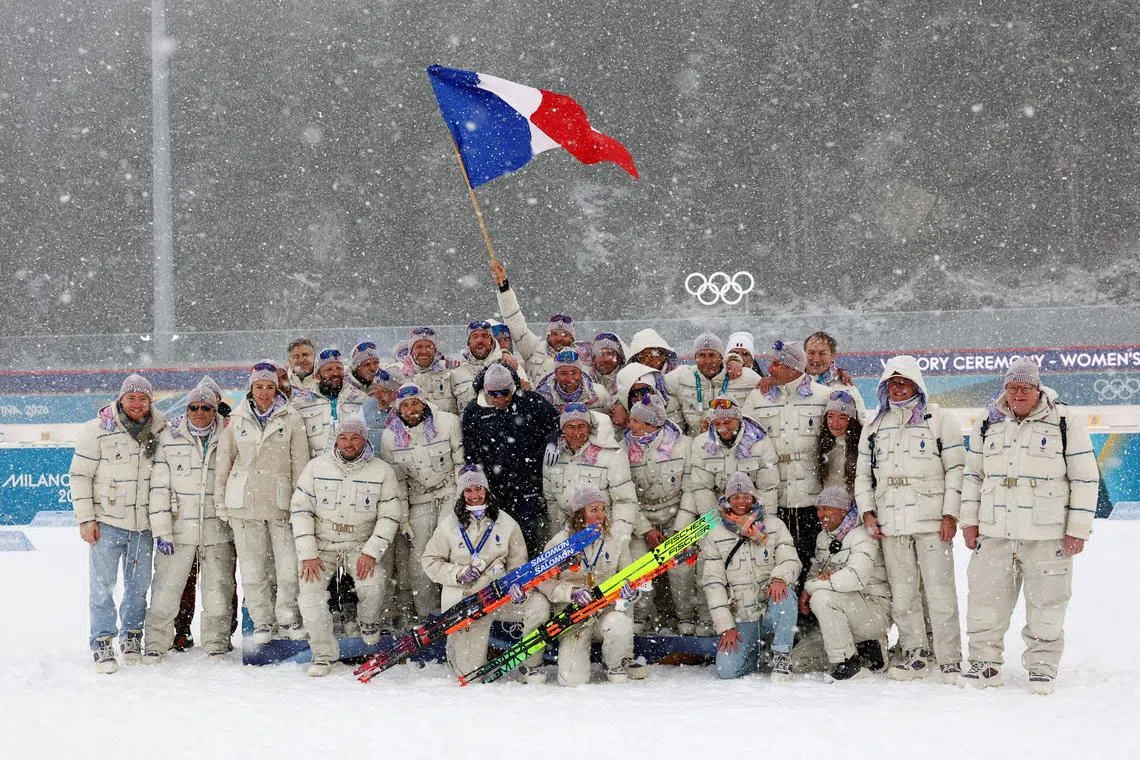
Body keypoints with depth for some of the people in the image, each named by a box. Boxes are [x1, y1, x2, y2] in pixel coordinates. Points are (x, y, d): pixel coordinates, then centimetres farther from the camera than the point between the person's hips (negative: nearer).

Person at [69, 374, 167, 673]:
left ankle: (131, 636, 25)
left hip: (143, 524, 3)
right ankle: (102, 643, 4)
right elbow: (80, 475, -3)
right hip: (106, 522, -3)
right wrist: (85, 519, -8)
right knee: (103, 584, -3)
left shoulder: (161, 431, 5)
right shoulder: (97, 431, -5)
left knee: (139, 584, 10)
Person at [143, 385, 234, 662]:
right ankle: (156, 642, 13)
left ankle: (216, 642, 19)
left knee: (218, 591, 5)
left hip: (218, 531, 1)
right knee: (166, 589, 0)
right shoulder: (169, 439, 0)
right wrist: (161, 530, -7)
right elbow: (159, 486, -2)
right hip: (179, 529, -1)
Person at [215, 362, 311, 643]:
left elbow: (300, 462, 2)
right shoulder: (237, 420, 6)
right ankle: (262, 622, 14)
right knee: (252, 568, 3)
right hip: (244, 501, 1)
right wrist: (221, 502, 9)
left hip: (280, 500, -1)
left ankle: (288, 617, 12)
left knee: (289, 565, -5)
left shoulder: (291, 418, 1)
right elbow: (224, 461, 11)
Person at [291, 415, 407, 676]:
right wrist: (308, 555, -10)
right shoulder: (316, 467, -2)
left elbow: (390, 517, -4)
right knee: (310, 590, -19)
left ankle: (368, 622, 7)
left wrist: (371, 553, -16)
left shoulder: (382, 472, -4)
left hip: (361, 545, -1)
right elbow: (300, 510, -2)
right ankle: (324, 652, -3)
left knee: (373, 582, -27)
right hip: (321, 544, 1)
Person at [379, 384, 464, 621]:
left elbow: (462, 463, -2)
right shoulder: (390, 436, -3)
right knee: (420, 557, -5)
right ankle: (427, 614, 6)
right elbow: (395, 480, 4)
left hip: (452, 492, -2)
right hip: (419, 499, 2)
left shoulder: (448, 422, -9)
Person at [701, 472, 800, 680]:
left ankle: (782, 655, -17)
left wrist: (779, 578, -29)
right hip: (741, 619, 0)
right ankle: (751, 653, 17)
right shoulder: (714, 535, 4)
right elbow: (712, 583, -2)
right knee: (727, 670, -19)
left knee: (785, 593, -34)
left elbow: (791, 561, -3)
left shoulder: (773, 525, 6)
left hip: (772, 614, 0)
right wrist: (725, 627, -11)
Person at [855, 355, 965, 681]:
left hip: (932, 521, -4)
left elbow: (956, 467, 0)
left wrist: (950, 514, -7)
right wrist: (868, 512, 8)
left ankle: (950, 660, -4)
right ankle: (915, 655, 13)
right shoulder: (875, 426, 18)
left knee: (939, 592, -7)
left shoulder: (939, 418, 4)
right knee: (902, 593, 4)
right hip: (891, 524, 4)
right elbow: (863, 473, 21)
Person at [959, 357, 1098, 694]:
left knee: (1046, 606, 2)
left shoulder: (1065, 423, -2)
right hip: (995, 534, 3)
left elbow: (1085, 478, -2)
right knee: (985, 598, 5)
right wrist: (969, 521, 10)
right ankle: (985, 663, 16)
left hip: (1047, 536, -3)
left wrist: (1078, 529, -6)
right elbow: (973, 475, 17)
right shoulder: (987, 425, 10)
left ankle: (1042, 666, 14)